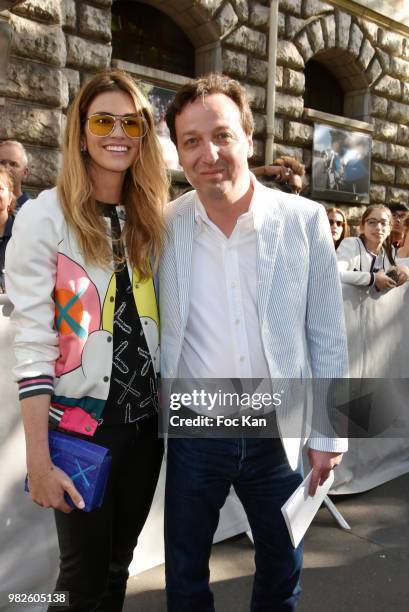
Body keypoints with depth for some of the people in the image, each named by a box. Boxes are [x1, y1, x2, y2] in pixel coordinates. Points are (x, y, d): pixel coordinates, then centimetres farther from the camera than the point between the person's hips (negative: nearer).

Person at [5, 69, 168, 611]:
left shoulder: (151, 218, 6)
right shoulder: (45, 216, -11)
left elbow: (159, 320, 9)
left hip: (145, 420, 5)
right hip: (79, 422, -5)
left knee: (119, 565, 21)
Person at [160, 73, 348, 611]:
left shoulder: (306, 221, -8)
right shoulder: (164, 227, -7)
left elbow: (327, 335, -3)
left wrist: (330, 431, 0)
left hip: (280, 431, 1)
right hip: (193, 432, 0)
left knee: (282, 567, 23)